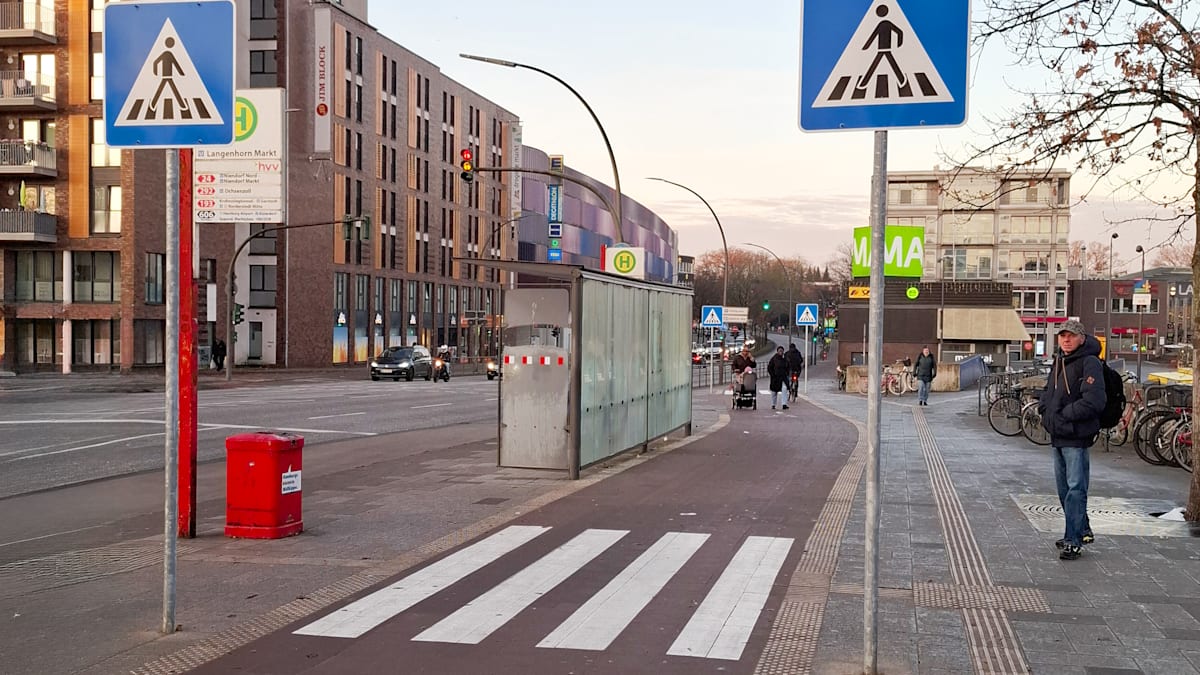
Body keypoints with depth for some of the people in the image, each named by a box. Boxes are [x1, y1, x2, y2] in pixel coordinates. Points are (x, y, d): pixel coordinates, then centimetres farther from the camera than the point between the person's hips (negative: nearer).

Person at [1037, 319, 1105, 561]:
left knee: (1075, 489, -8)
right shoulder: (1059, 361, 14)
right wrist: (1045, 409, 5)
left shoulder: (1089, 363, -13)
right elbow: (1048, 392, 25)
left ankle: (1073, 540, -5)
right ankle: (1082, 531, 30)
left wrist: (1063, 415, -18)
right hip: (1058, 436, 9)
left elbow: (1093, 401, -23)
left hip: (1077, 436, -9)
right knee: (1064, 488, 17)